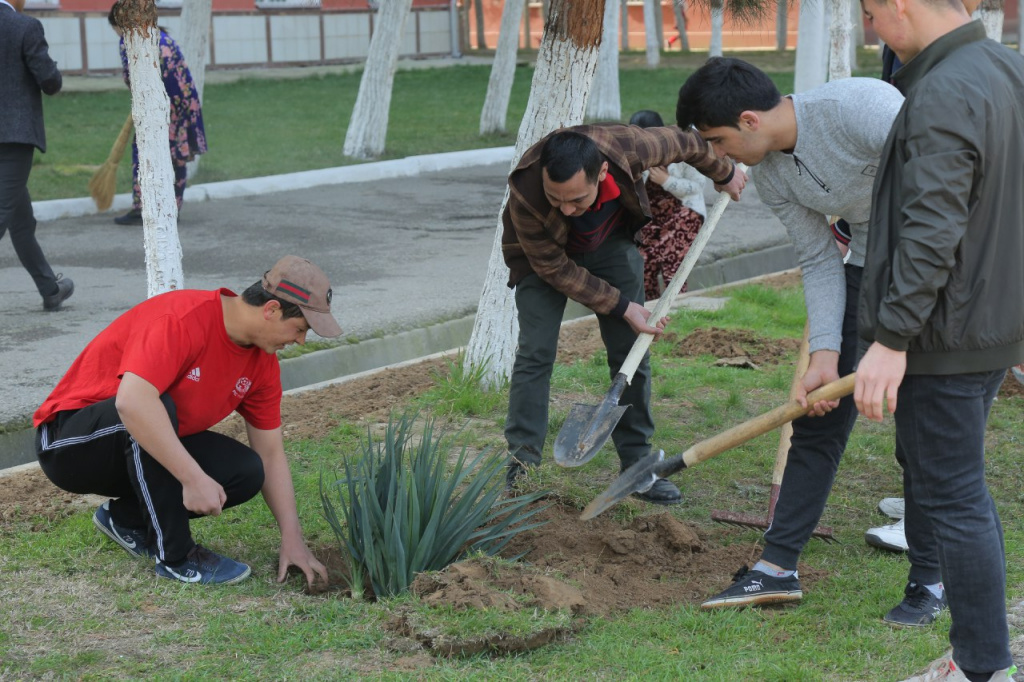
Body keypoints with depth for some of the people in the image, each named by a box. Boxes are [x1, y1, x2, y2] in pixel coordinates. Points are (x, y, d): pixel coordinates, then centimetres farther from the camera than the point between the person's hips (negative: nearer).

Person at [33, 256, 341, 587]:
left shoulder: (262, 361, -3)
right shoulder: (182, 319, -29)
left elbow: (270, 454, 4)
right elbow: (132, 401, -43)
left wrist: (292, 538, -3)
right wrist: (194, 478, -43)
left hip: (148, 448, 8)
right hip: (69, 443, -8)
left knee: (245, 472, -13)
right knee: (158, 407, -37)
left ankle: (126, 519, 8)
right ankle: (175, 555, -23)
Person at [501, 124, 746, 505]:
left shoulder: (628, 147, -37)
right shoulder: (525, 195, -40)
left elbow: (685, 143, -13)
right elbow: (554, 269, -25)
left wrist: (725, 174, 6)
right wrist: (620, 306, -24)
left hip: (612, 243, 3)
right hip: (545, 255, -2)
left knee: (631, 352, 0)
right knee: (535, 352, -15)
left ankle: (637, 465, 10)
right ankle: (520, 467, -8)